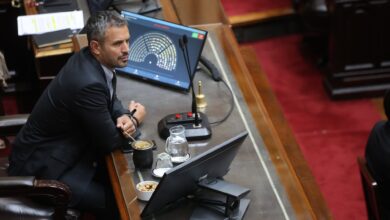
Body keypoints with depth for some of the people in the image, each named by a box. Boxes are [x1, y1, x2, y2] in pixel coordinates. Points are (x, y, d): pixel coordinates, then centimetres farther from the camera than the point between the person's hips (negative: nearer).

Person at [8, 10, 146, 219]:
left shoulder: (89, 61, -4)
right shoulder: (88, 83, -31)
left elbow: (110, 100, 11)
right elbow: (110, 141, -22)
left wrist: (124, 117, -12)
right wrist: (135, 118, -3)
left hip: (64, 149, 10)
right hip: (42, 167, -9)